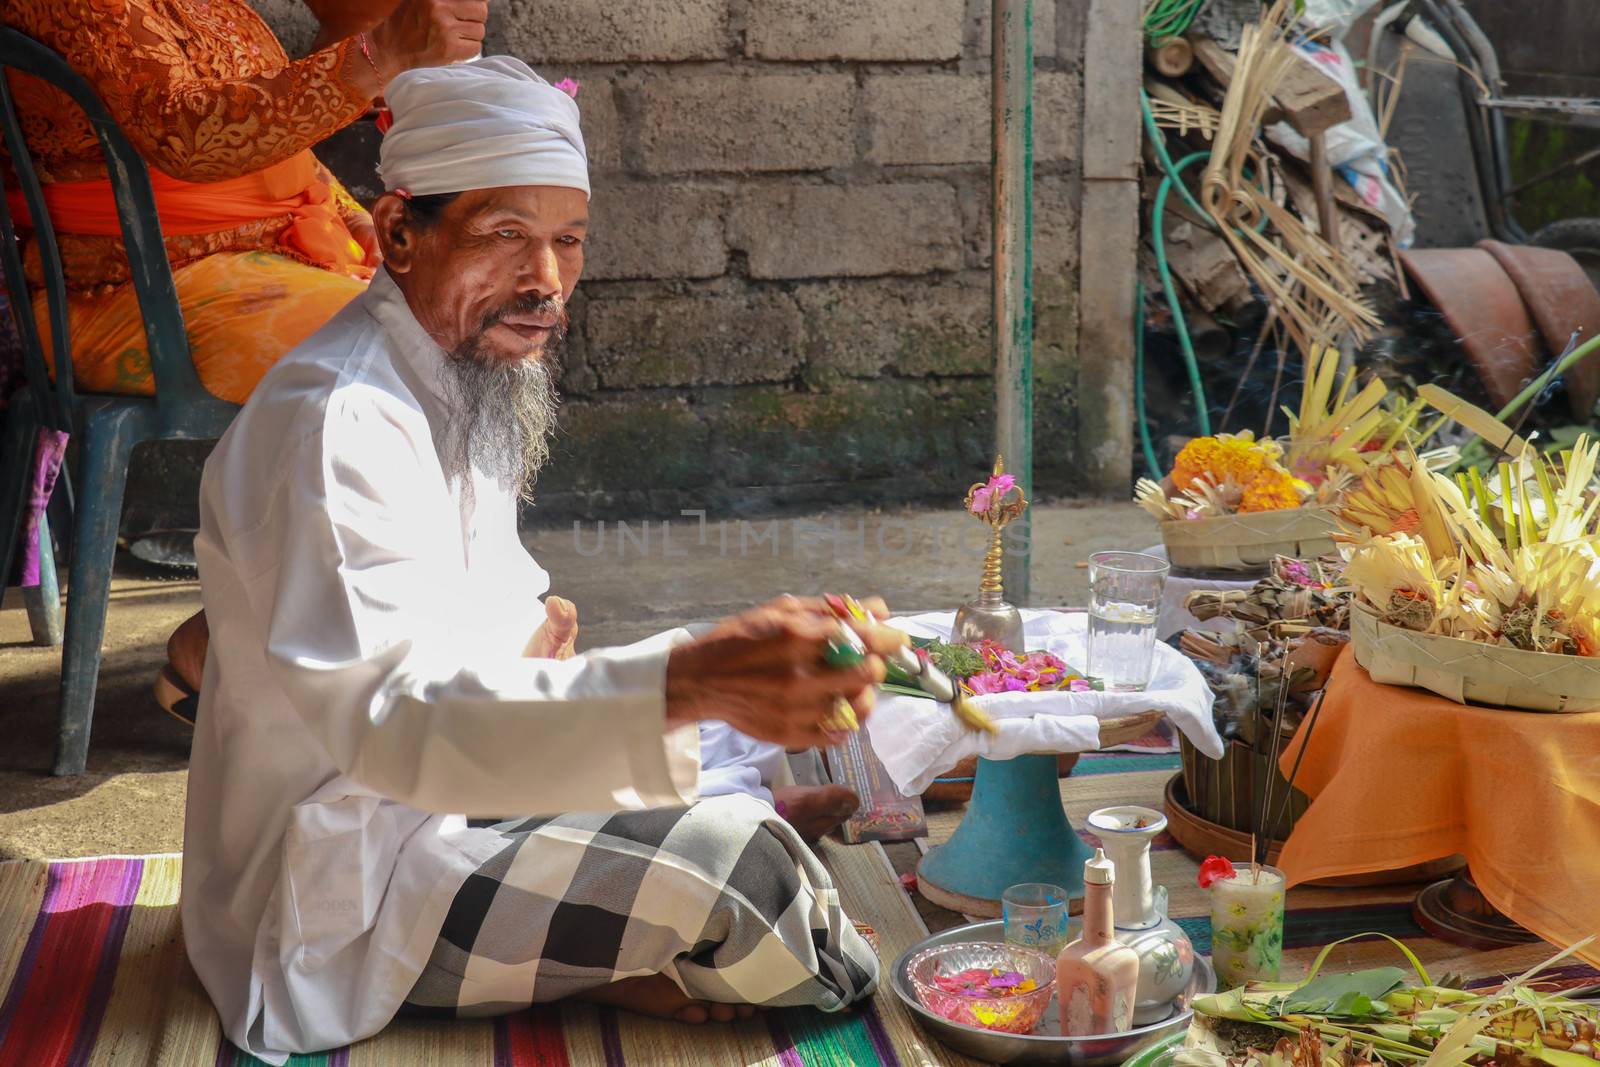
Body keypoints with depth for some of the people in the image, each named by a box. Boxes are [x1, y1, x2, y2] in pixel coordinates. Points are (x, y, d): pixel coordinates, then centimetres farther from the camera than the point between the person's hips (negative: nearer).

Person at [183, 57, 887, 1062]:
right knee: (730, 865, -22)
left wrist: (528, 628, -5)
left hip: (427, 807, 10)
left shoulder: (464, 390, 7)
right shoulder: (335, 424, -26)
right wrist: (690, 685, -53)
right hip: (341, 902, -10)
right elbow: (392, 716, -40)